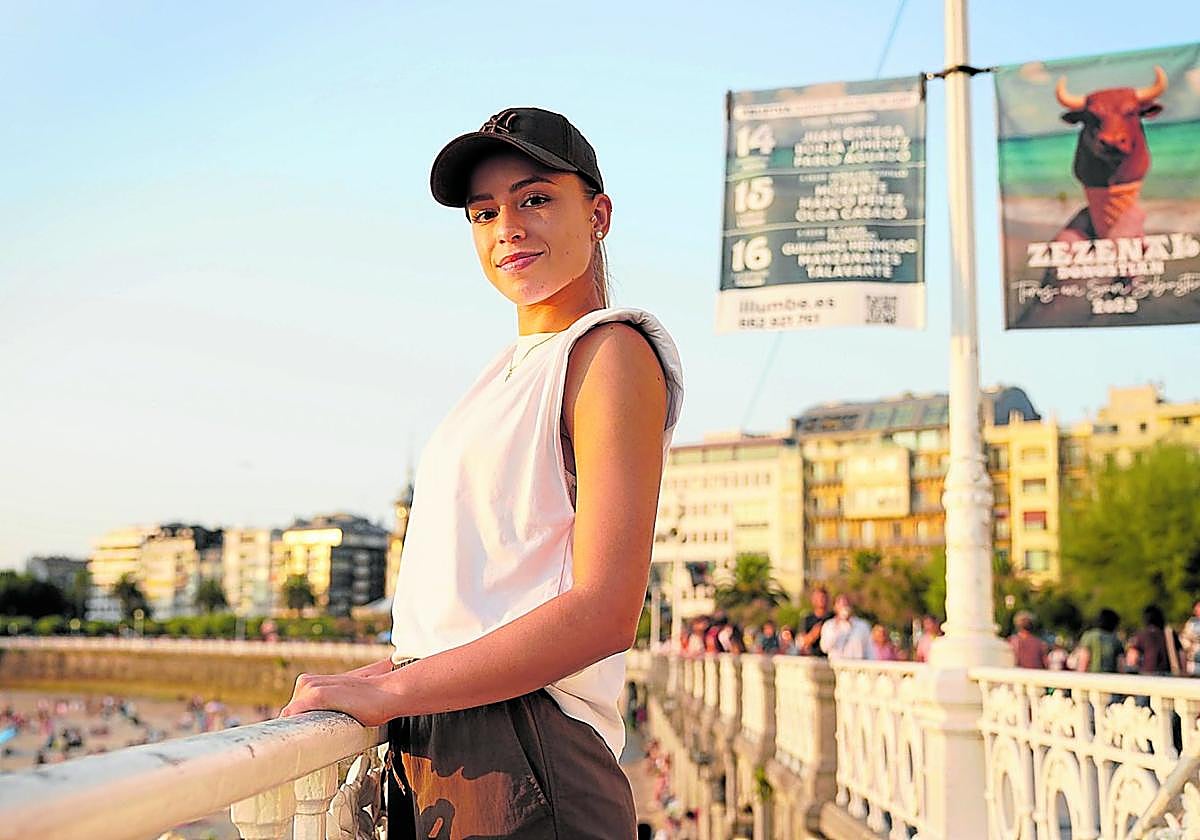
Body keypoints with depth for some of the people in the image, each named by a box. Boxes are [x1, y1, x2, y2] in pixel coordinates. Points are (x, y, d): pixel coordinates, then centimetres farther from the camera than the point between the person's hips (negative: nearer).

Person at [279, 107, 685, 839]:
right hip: (431, 756, 8)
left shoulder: (612, 352, -9)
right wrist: (392, 665, 6)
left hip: (520, 773, -8)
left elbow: (603, 615, -18)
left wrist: (389, 691, -16)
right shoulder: (512, 369, 17)